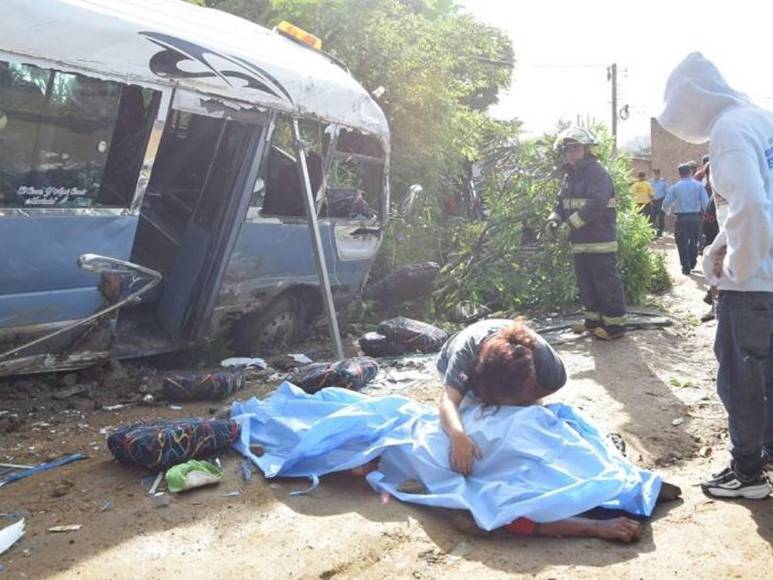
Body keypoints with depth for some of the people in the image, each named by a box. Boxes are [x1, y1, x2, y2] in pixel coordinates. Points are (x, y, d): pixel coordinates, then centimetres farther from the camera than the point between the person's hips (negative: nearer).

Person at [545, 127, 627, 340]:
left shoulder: (597, 172, -14)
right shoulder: (570, 176, 15)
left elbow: (596, 204, -25)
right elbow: (562, 203, 18)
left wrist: (570, 222, -26)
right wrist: (553, 220, -3)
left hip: (600, 240, -9)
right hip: (580, 242, 9)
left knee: (607, 283, -3)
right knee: (585, 283, 17)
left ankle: (615, 324, 6)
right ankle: (594, 320, 30)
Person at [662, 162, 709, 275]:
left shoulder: (675, 187, -3)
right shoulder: (699, 185, -2)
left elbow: (666, 203, -3)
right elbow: (706, 203, -7)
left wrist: (668, 211, 19)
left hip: (681, 217, -2)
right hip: (696, 217, 2)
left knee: (682, 242, 5)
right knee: (694, 241, 18)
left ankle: (686, 267, 2)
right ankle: (692, 264, 28)